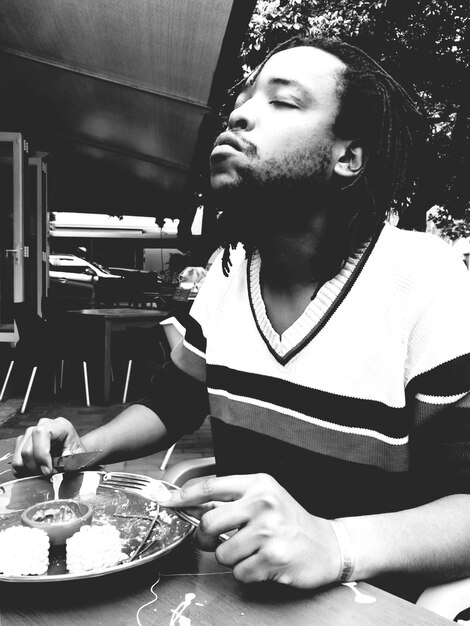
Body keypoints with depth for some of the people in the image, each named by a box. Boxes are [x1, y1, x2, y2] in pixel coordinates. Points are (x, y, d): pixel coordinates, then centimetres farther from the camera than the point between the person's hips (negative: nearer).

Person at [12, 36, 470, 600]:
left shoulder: (424, 278, -18)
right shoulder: (230, 266, 0)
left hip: (366, 596, -4)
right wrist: (85, 448, -4)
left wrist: (336, 544, -34)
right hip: (229, 573, 5)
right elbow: (175, 401, 12)